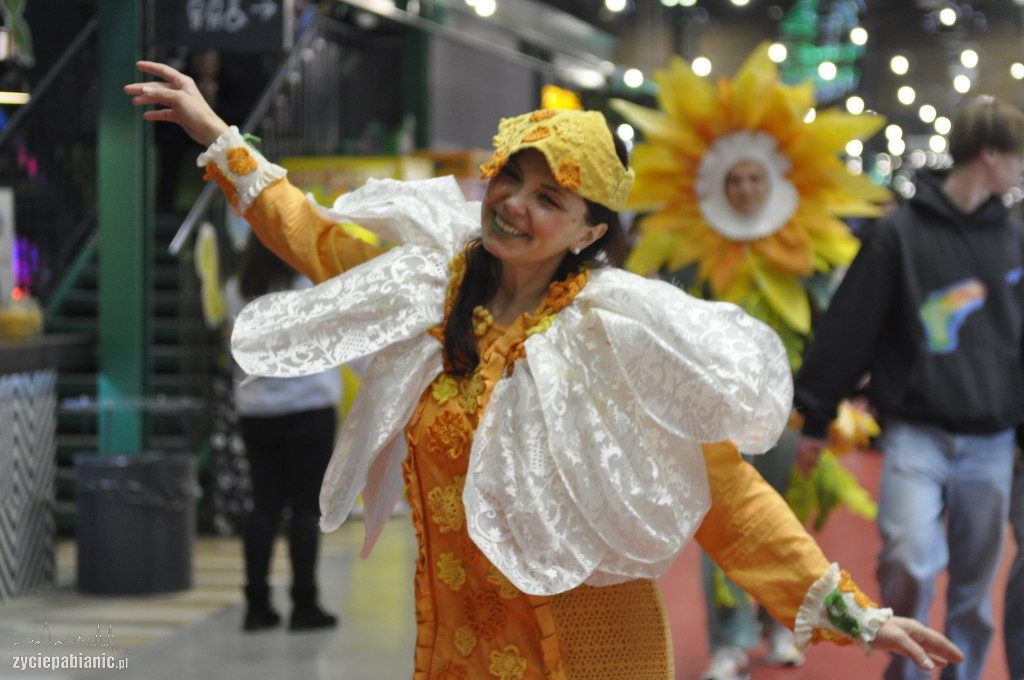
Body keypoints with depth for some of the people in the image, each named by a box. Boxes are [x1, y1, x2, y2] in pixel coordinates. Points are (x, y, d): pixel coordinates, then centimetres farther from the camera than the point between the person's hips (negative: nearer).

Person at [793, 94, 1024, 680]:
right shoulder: (900, 234, -4)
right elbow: (848, 328, -3)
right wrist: (816, 417, -2)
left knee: (974, 589, 8)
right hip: (917, 434, -4)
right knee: (910, 564, -18)